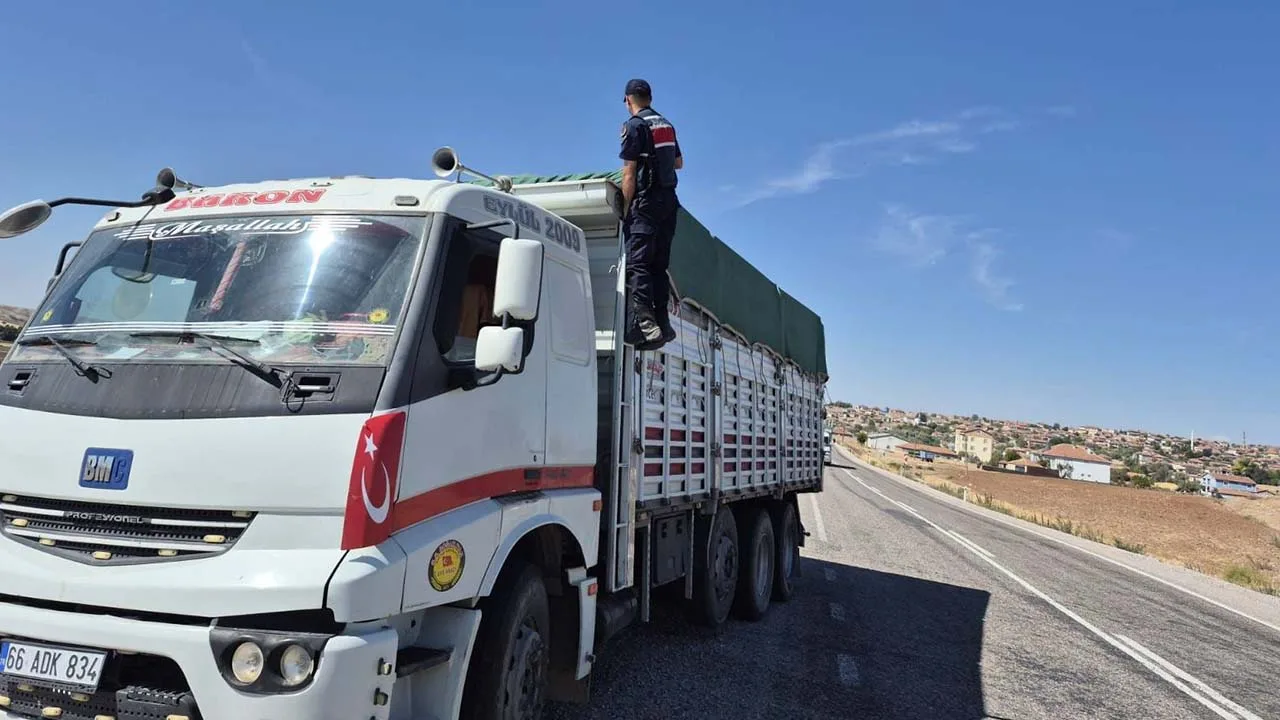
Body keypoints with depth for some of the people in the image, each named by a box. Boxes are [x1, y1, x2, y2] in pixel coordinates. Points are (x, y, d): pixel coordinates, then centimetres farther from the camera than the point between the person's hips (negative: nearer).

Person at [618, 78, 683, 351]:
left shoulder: (634, 125, -6)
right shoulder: (666, 124, 17)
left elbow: (629, 173, -11)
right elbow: (678, 163, 29)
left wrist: (626, 210, -8)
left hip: (647, 200, -8)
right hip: (669, 199, 8)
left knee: (637, 263, -12)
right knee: (659, 264, 10)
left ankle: (644, 323, -24)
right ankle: (662, 323, 7)